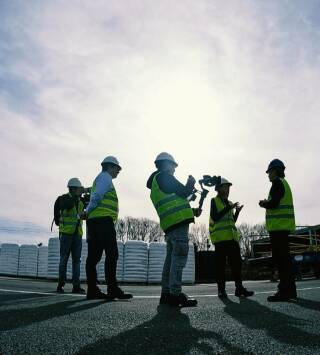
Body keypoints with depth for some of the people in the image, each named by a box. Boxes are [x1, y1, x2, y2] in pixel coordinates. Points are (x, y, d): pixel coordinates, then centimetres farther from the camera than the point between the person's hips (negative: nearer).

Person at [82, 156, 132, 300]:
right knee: (112, 254, -12)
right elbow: (97, 196, -14)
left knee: (94, 256, 4)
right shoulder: (105, 177, 1)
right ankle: (113, 289, -15)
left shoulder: (98, 179, 30)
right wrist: (87, 212, -5)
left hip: (94, 221, 10)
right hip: (103, 219, -10)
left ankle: (92, 290, 5)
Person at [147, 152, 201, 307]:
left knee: (171, 259, 12)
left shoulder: (154, 184, 27)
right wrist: (190, 184, 12)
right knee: (179, 257, -11)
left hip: (168, 225, 10)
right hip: (178, 222, -10)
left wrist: (192, 212, 22)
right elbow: (183, 193, -8)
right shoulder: (164, 176, -2)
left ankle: (166, 294, 15)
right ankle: (176, 294, -13)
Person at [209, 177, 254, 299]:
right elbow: (215, 217, -11)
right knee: (221, 263, -4)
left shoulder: (229, 203, 23)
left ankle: (239, 287, 2)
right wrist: (229, 208, -14)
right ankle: (221, 289, 0)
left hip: (232, 237, 6)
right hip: (220, 237, -6)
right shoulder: (214, 201, 4)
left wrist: (237, 211, 6)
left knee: (236, 262, 0)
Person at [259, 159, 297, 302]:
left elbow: (273, 203, -18)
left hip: (278, 227, -10)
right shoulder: (284, 183, 24)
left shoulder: (277, 183, -7)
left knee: (281, 259, -10)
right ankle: (289, 290, 15)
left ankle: (285, 291, -10)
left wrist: (263, 204, 0)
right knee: (284, 258, 11)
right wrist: (267, 203, 17)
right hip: (284, 226, 10)